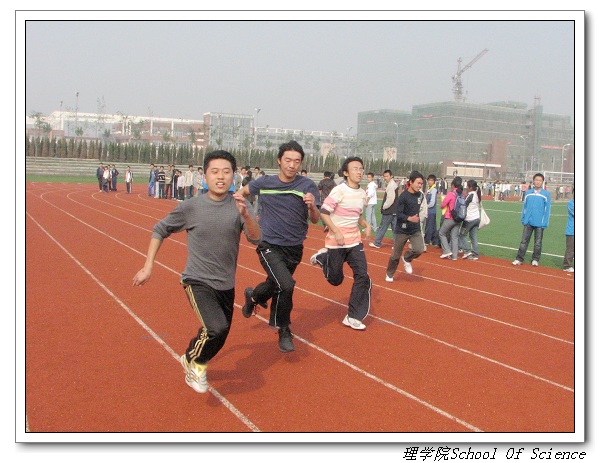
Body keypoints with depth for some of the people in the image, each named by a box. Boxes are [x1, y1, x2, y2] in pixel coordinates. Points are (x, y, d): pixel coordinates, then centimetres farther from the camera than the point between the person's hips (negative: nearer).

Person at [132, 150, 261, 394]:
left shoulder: (239, 205, -6)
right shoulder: (191, 207, -10)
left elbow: (255, 239, -17)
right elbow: (160, 230, 2)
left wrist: (246, 215, -35)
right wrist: (148, 267, 0)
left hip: (226, 285, 4)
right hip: (198, 282, -4)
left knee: (219, 335, 16)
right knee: (217, 328, -25)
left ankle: (192, 360, 46)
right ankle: (195, 363, 5)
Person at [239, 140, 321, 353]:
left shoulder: (307, 185, -9)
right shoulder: (264, 183, -7)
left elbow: (315, 220, -12)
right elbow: (243, 192, 14)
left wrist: (312, 206, -31)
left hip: (294, 249, 3)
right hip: (269, 246, -3)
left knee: (277, 286, 20)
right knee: (286, 285, -23)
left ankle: (253, 296, 55)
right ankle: (284, 331, -2)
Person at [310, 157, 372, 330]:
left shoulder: (362, 193, 7)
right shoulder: (339, 191, -15)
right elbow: (323, 213, -17)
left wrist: (366, 225, 2)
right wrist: (336, 232, -24)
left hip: (355, 241, 6)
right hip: (337, 242, -5)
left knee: (363, 277, -7)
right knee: (335, 280, 8)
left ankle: (353, 317, 3)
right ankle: (322, 257, 38)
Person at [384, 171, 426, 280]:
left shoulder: (421, 195, 1)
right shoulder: (403, 196, -16)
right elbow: (398, 214, -18)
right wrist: (409, 218, -33)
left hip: (416, 230, 4)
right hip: (402, 230, -4)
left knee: (419, 249, -19)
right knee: (396, 255, 7)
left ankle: (407, 259, 14)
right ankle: (389, 274, 32)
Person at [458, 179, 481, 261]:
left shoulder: (470, 195, -15)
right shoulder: (477, 195, 9)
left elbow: (464, 205, -14)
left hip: (469, 219, -8)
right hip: (476, 218, 8)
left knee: (462, 235, 5)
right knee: (474, 237, 8)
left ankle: (467, 251, 0)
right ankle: (475, 255, 7)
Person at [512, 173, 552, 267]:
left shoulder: (546, 195, -2)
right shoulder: (528, 193, 7)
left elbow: (547, 210, -2)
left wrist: (545, 223, -8)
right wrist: (523, 219, 7)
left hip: (539, 224, -2)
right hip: (528, 222, 2)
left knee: (537, 243, 7)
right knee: (524, 241, 2)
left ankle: (535, 260, 19)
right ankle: (519, 259, 5)